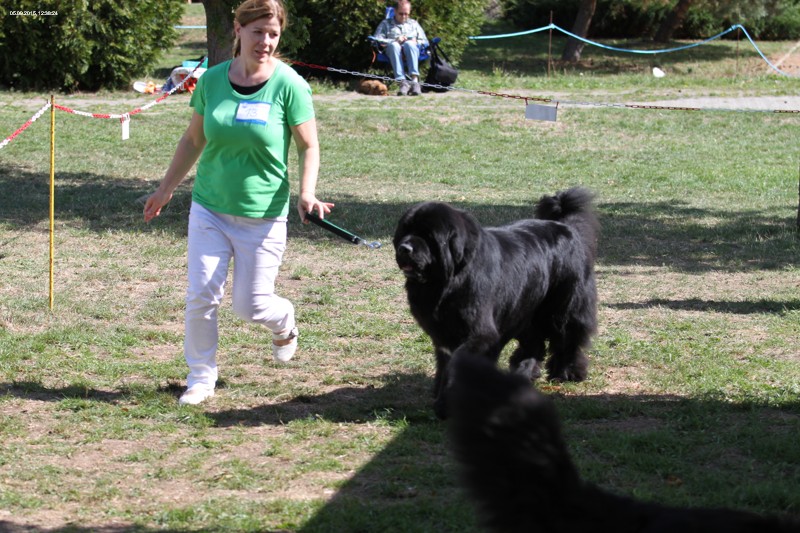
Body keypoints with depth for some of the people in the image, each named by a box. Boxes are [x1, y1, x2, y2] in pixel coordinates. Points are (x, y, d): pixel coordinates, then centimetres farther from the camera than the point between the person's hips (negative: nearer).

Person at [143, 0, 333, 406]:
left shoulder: (289, 85, -10)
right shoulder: (212, 80, -1)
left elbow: (308, 146, -4)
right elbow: (193, 139, 12)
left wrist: (307, 193, -20)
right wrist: (166, 188, 18)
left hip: (263, 216, -2)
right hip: (209, 208, 3)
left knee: (251, 305, 2)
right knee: (200, 295, -4)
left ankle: (285, 323, 37)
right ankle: (201, 376, 13)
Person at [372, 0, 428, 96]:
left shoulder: (414, 23, 31)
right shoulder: (386, 23, 25)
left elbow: (425, 41, 24)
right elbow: (377, 40, 10)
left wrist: (416, 42, 1)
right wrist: (394, 41, -4)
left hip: (413, 50, 1)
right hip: (393, 51, -1)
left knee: (409, 44, -36)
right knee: (394, 45, -38)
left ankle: (415, 80, -50)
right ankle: (402, 81, -52)